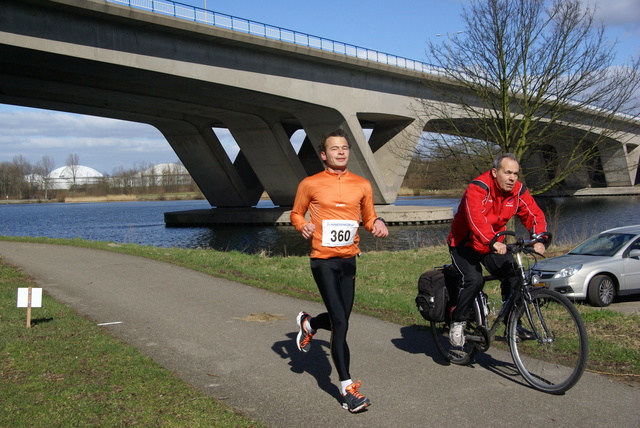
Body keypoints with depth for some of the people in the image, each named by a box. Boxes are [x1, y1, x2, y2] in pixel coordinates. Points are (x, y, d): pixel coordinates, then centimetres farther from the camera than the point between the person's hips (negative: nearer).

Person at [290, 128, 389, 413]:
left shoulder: (362, 185, 6)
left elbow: (368, 218, 17)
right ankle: (348, 388, 0)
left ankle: (308, 324, 46)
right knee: (341, 323, -10)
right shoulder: (310, 184, -2)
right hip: (323, 261, -4)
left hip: (348, 260, 4)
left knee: (339, 320, 12)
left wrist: (377, 223, -5)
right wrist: (303, 225, -12)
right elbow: (296, 214, 9)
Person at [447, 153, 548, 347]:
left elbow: (534, 215, -10)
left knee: (514, 277, -10)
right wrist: (492, 242, -52)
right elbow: (476, 218, -39)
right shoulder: (478, 188, -25)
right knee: (473, 280, -25)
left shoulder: (518, 191, -6)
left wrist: (539, 239, -29)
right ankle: (457, 322, -4)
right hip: (465, 243, -6)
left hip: (494, 245, 6)